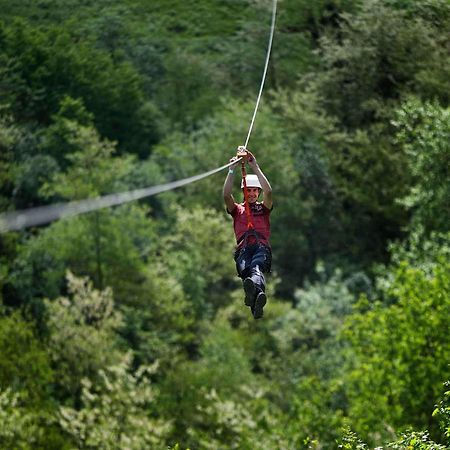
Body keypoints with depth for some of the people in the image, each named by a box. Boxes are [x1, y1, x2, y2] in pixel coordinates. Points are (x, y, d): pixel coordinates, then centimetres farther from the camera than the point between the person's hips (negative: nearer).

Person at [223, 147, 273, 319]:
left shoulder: (263, 208, 26)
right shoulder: (237, 210, 28)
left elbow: (268, 191, 5)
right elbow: (226, 195, 7)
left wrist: (255, 167, 2)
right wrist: (232, 170, 0)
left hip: (262, 248, 0)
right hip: (243, 249, 0)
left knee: (256, 268, -38)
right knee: (245, 270, -36)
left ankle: (253, 289, -72)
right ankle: (257, 296, -69)